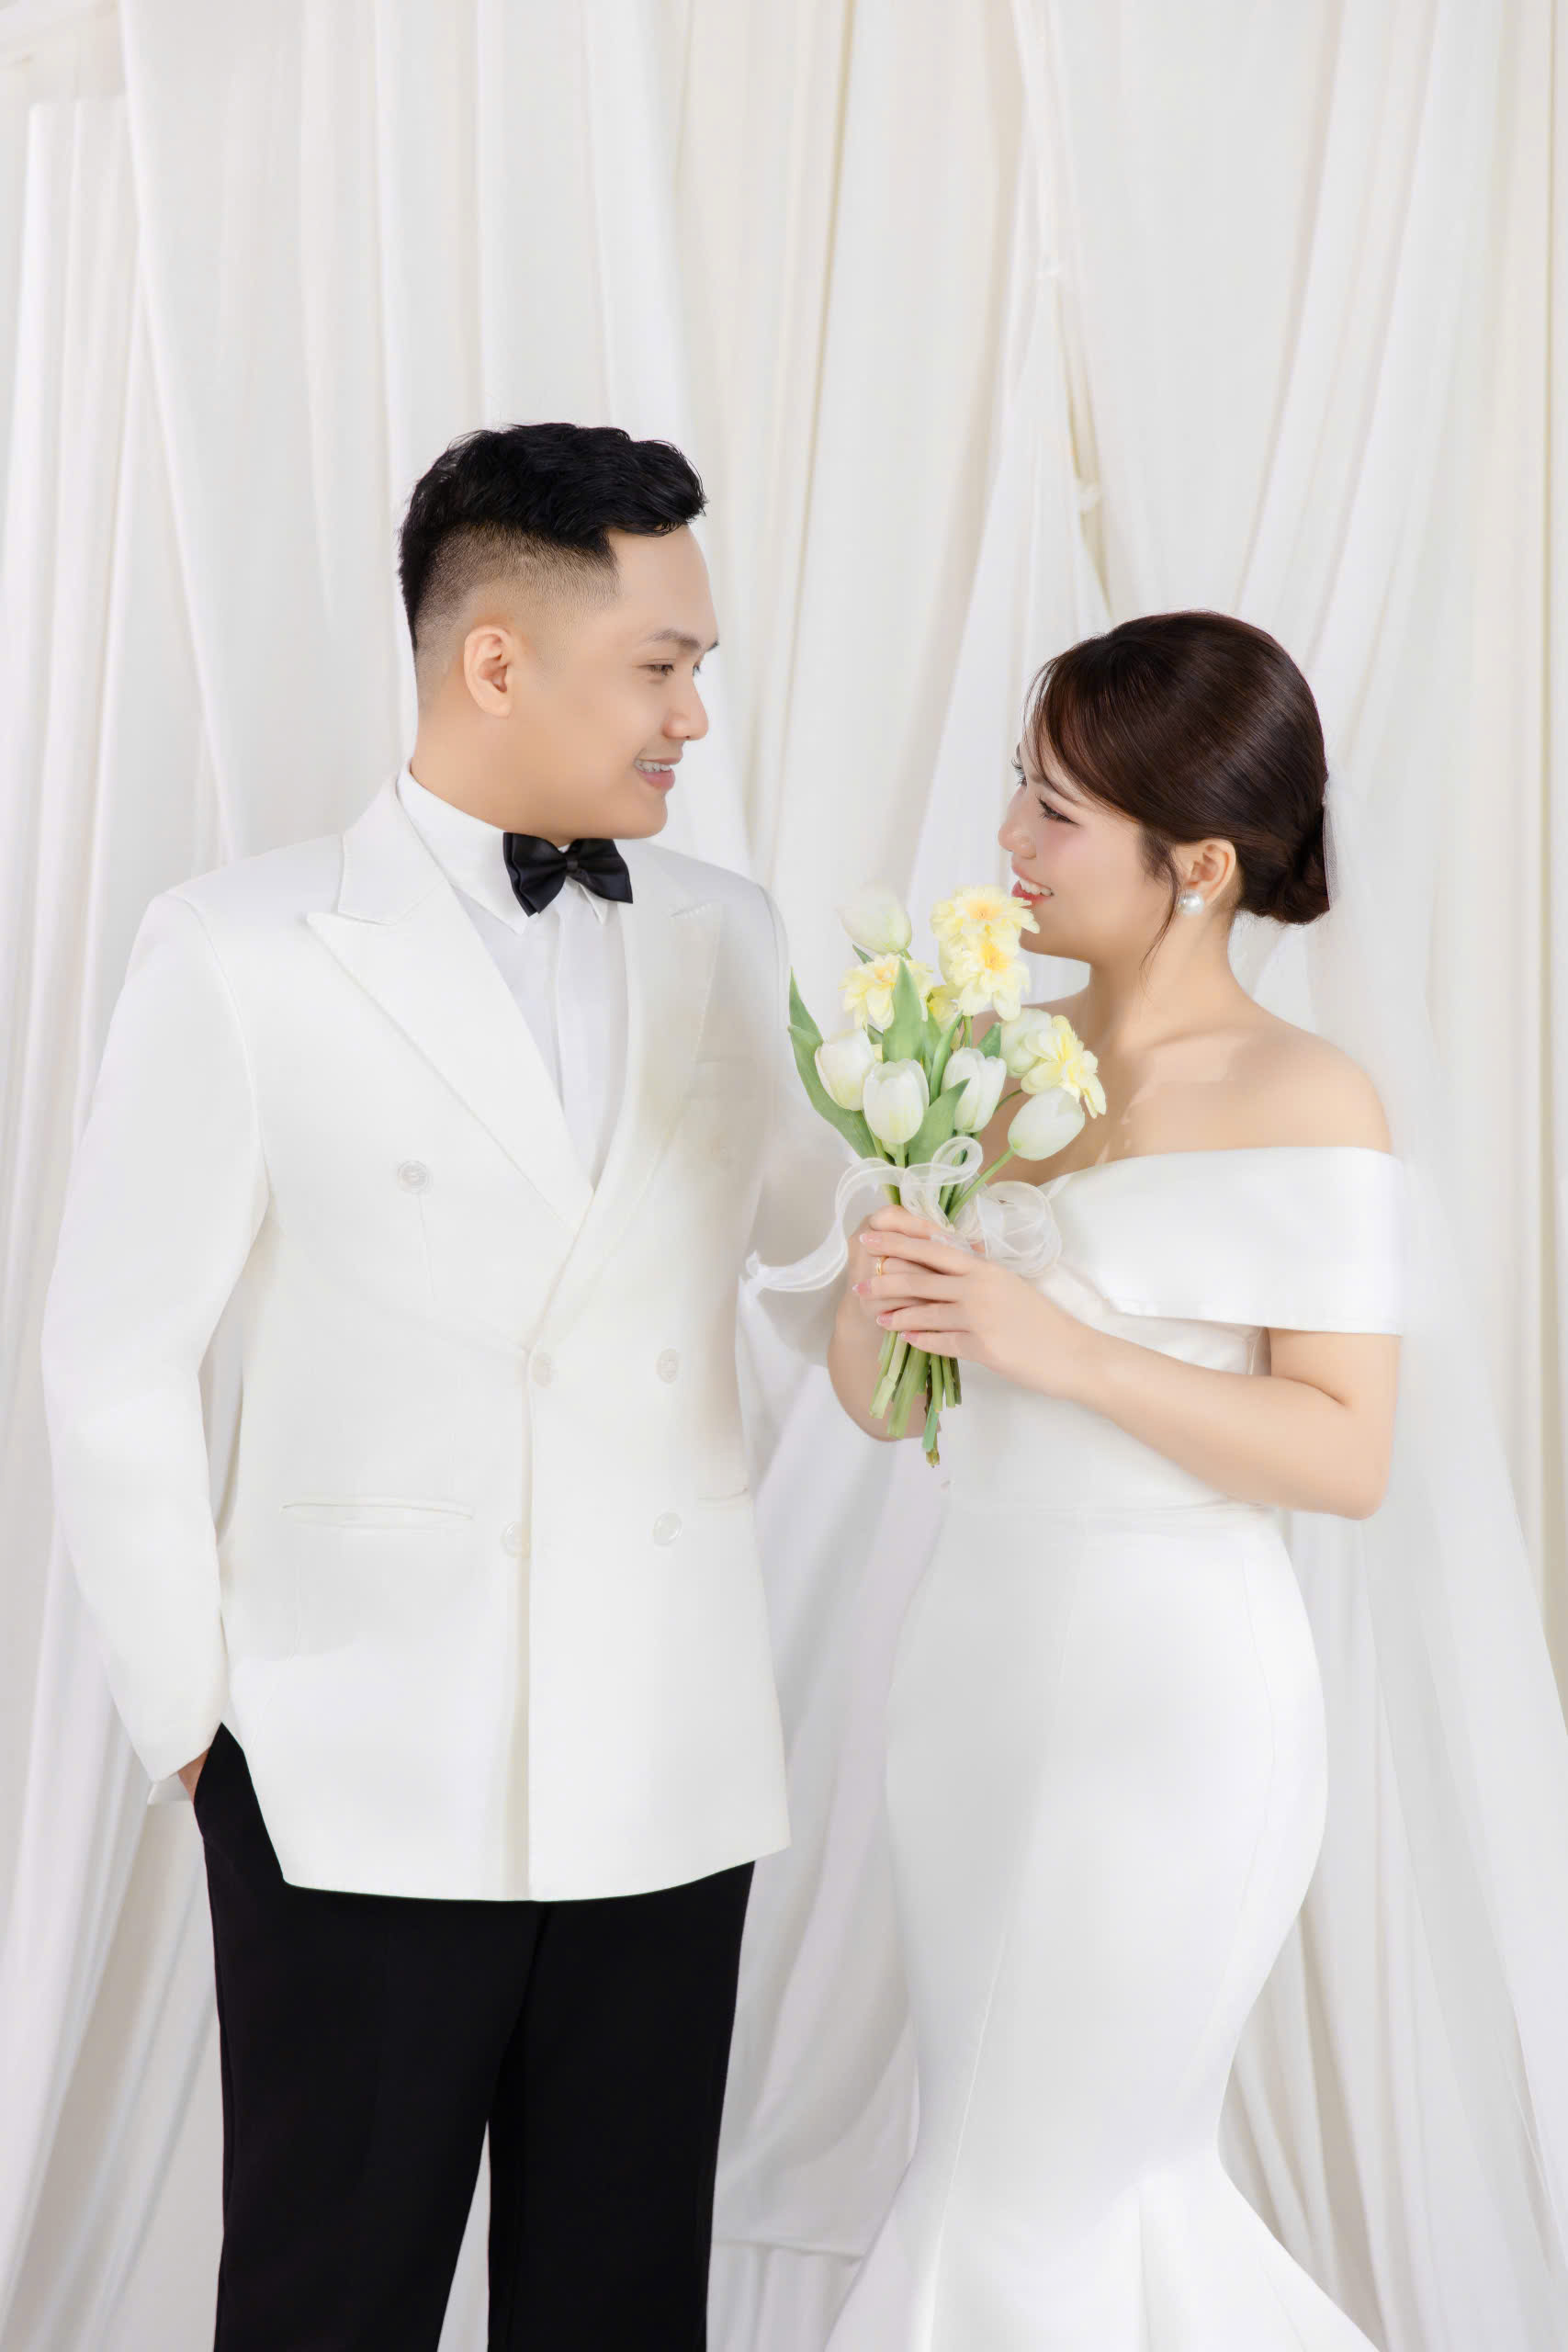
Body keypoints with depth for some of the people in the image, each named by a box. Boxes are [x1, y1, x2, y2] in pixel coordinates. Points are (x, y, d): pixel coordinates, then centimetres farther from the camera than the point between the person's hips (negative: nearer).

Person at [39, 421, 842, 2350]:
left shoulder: (729, 938, 5)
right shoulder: (238, 953, -7)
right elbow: (110, 1367, -3)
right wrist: (190, 1717, -2)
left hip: (667, 1775, 4)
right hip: (360, 1780, -3)